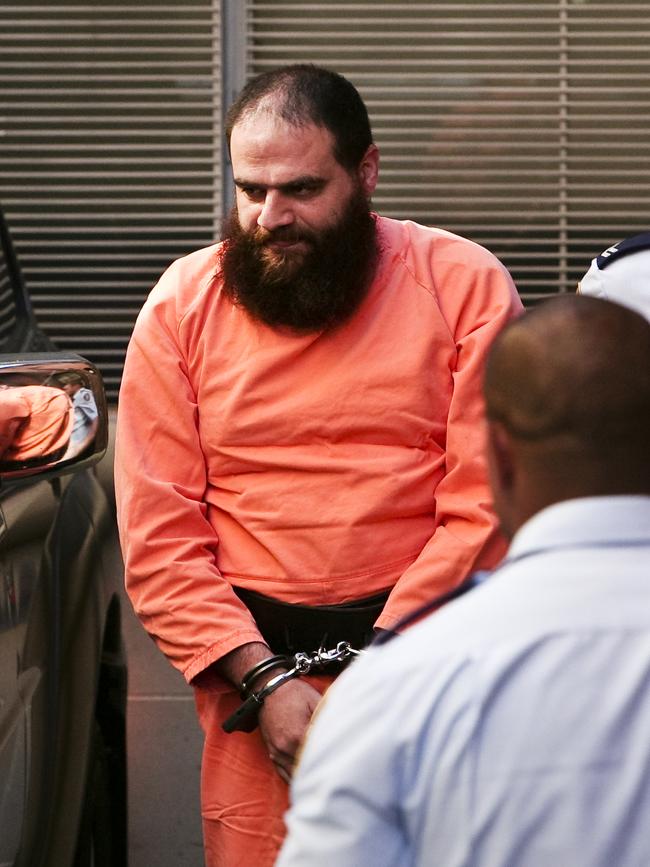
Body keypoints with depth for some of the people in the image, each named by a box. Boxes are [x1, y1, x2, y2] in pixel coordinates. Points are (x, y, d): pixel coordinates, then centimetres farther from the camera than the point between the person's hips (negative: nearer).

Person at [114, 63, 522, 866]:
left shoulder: (464, 286, -3)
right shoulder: (182, 307, 2)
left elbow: (487, 505, -9)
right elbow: (158, 538, -2)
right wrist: (265, 680, -13)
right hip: (252, 658, 1)